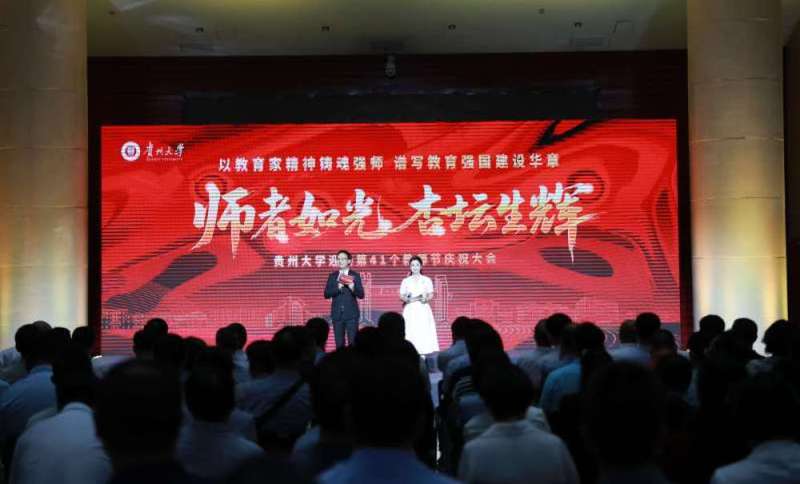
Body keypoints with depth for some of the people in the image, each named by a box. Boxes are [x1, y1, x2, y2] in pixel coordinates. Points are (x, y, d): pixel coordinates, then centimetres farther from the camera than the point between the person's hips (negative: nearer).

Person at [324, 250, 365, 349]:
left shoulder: (355, 276, 3)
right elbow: (326, 294, 3)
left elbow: (361, 295, -2)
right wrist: (337, 288, -14)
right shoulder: (332, 276, 10)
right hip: (337, 314, 2)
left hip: (351, 314, -2)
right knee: (339, 343, 4)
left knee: (353, 342, -5)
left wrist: (353, 288, -21)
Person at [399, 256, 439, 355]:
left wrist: (426, 298, -18)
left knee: (424, 332, -9)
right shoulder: (405, 281, 10)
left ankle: (426, 353, -8)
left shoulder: (427, 280, 8)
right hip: (410, 310, 1)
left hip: (423, 309, -1)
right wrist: (407, 299, -15)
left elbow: (431, 295, 3)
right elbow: (402, 296, 7)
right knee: (411, 333, -7)